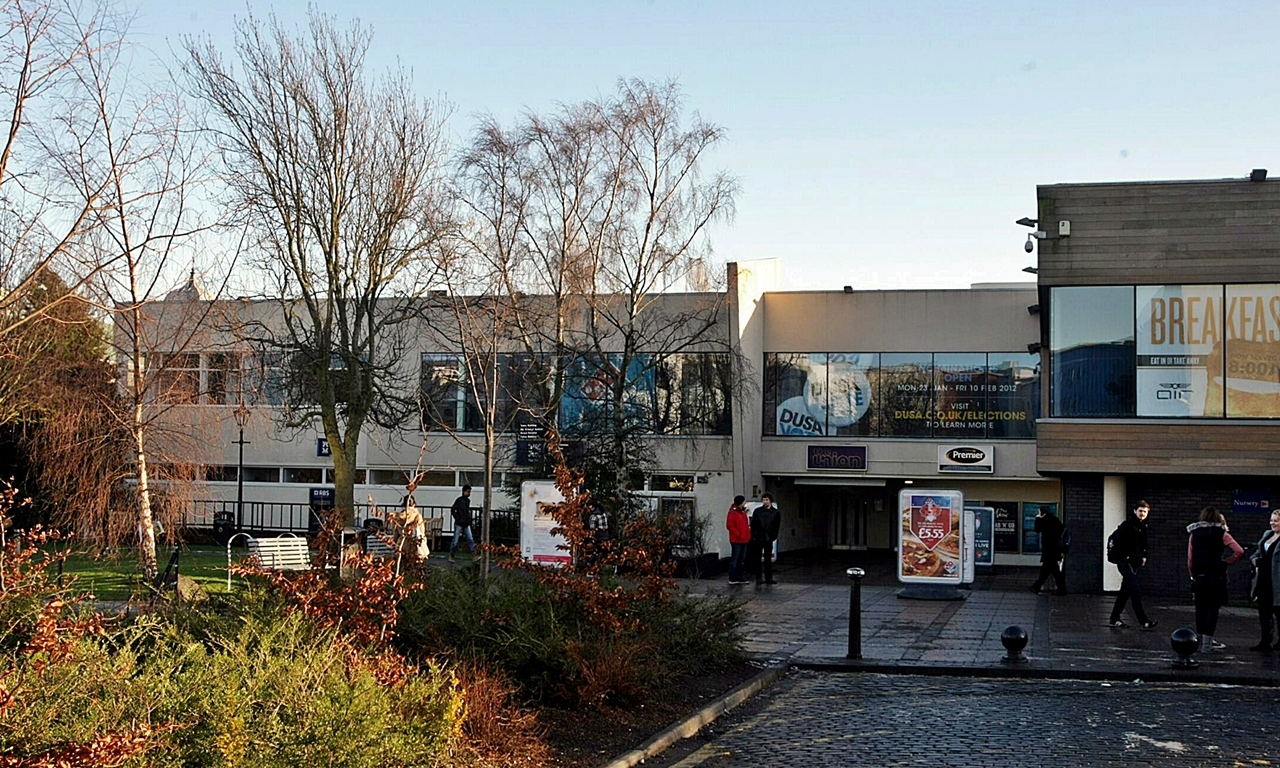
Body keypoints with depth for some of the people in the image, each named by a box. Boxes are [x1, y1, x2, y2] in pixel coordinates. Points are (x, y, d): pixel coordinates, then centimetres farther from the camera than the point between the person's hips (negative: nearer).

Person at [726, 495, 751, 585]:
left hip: (744, 540, 9)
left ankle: (739, 577, 19)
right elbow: (729, 525, -16)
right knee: (734, 559, -6)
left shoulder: (743, 512, 16)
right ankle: (732, 578, -3)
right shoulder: (733, 512, -11)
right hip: (736, 540, -9)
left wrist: (748, 535, 10)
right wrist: (738, 535, -18)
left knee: (741, 559, 12)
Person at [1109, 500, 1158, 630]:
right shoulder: (1128, 524, -13)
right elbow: (1118, 540, -20)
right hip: (1125, 561, -9)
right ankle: (1143, 621, -13)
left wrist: (1143, 556, 13)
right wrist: (1125, 556, -18)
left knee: (1125, 591, 12)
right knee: (1136, 590, -12)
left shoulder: (1143, 526, 13)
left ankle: (1114, 619, 20)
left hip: (1135, 562, 9)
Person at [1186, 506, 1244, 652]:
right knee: (1212, 608, -1)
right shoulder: (1221, 533, -2)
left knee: (1200, 609, 12)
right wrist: (1226, 561, 2)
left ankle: (1201, 639, 19)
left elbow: (1190, 559, 5)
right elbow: (1239, 551, -11)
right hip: (1216, 576, -3)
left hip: (1198, 577, 3)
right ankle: (1207, 643, -5)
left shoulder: (1193, 534, 6)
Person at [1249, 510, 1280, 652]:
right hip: (1264, 580, 8)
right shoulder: (1267, 534, 14)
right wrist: (1255, 559, 5)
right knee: (1264, 611, 8)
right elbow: (1259, 551, 24)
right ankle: (1265, 641, 13)